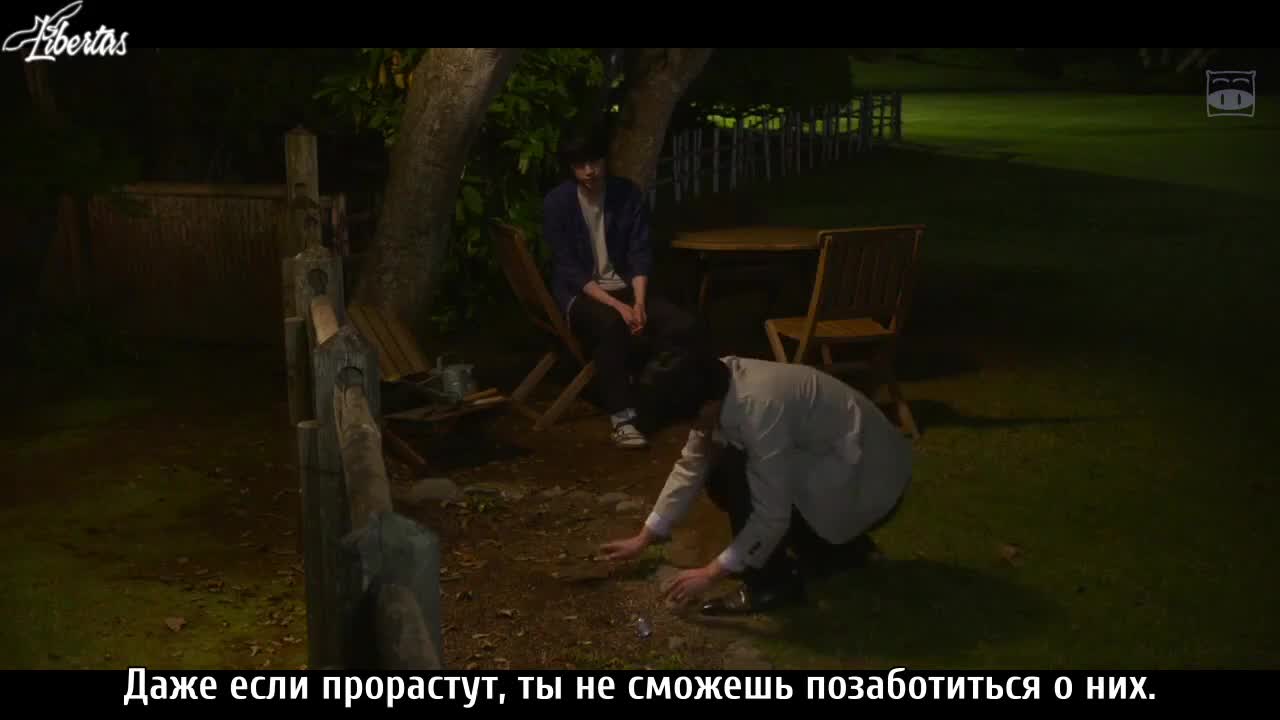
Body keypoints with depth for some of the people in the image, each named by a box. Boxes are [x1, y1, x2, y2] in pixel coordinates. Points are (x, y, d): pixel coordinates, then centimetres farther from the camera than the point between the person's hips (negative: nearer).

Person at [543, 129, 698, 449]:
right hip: (578, 293, -4)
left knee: (683, 325, -20)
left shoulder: (628, 194, -1)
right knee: (611, 323, -38)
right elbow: (568, 268, -15)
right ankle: (622, 417, -31)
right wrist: (617, 305, -24)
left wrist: (639, 303, -18)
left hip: (623, 287, 4)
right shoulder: (557, 203, -11)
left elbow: (640, 254, -1)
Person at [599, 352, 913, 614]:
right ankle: (839, 549, 15)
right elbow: (690, 465, 4)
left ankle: (773, 583, -5)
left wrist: (711, 572, -17)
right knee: (717, 475, 4)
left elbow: (772, 516, -26)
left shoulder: (760, 408, -32)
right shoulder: (717, 384, -8)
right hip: (826, 460, 9)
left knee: (738, 473, -23)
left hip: (868, 480, -9)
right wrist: (643, 539, 5)